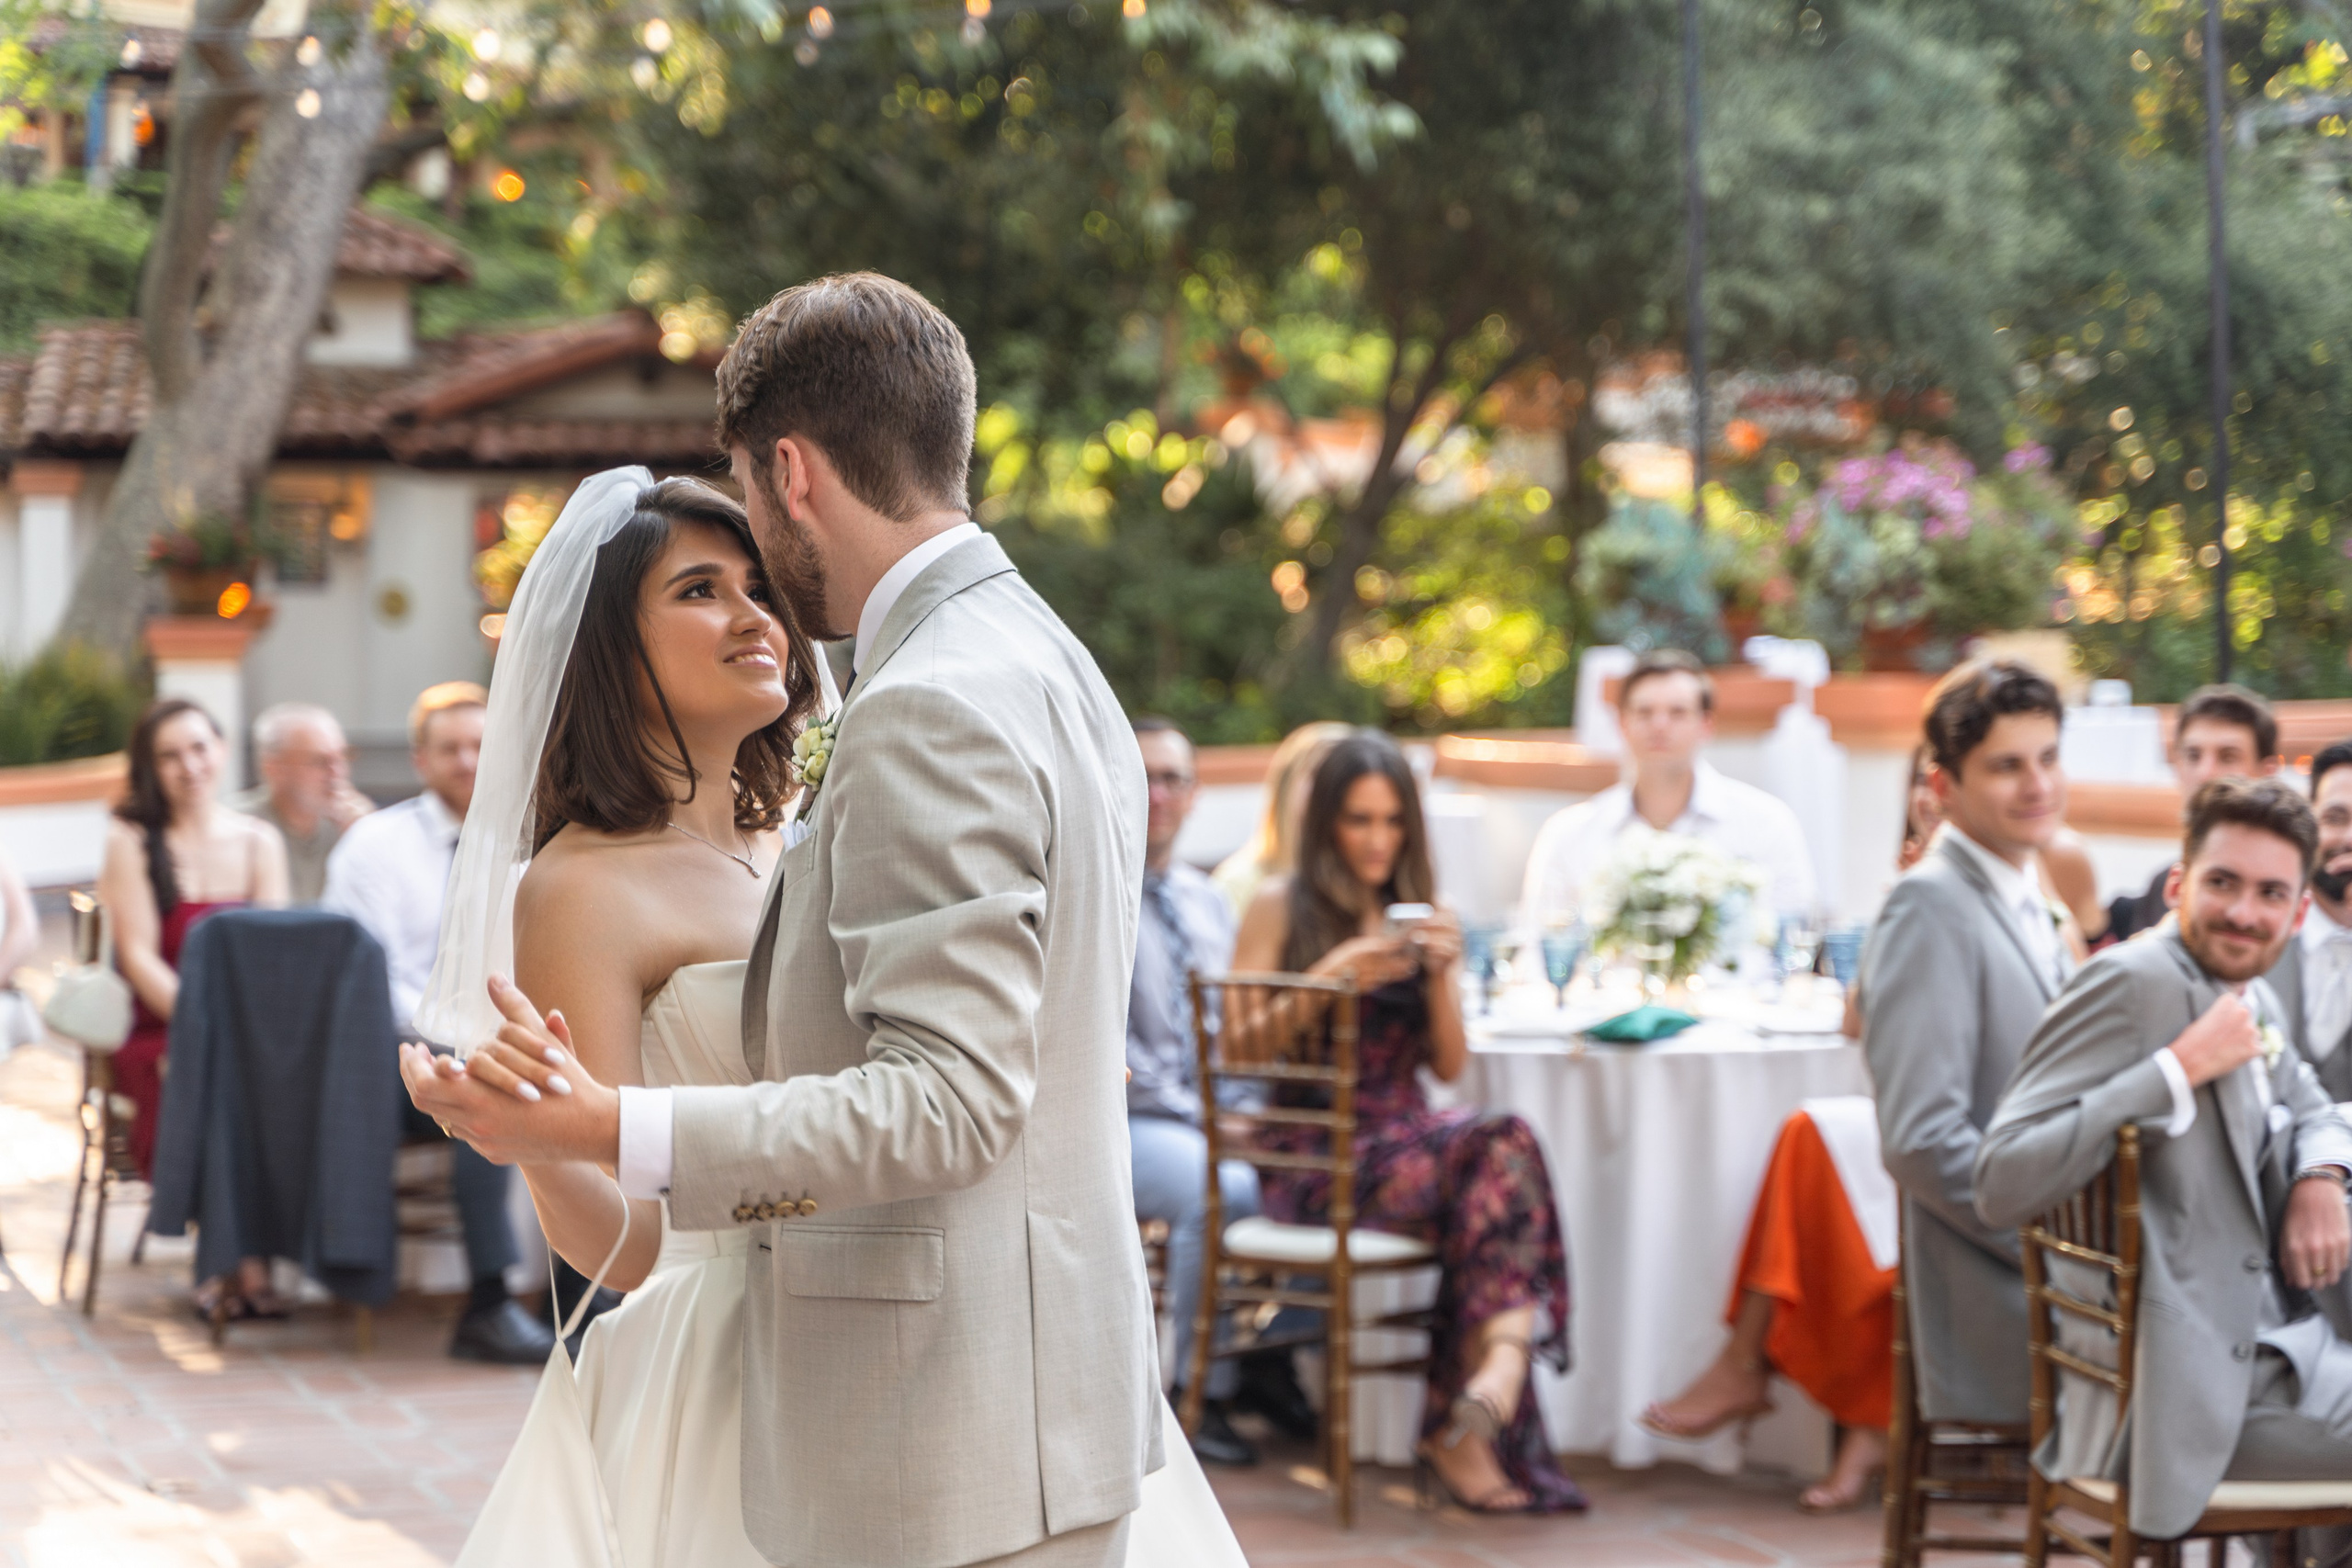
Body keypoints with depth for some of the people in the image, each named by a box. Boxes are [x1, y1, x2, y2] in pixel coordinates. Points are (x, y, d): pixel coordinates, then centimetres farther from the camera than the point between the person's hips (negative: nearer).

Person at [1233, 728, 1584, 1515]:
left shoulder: (1417, 914, 20)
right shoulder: (1280, 907, 7)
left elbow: (1450, 1066, 14)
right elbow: (1235, 1044, -2)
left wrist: (1442, 973, -2)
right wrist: (1330, 978, -11)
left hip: (1405, 1136, 4)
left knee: (1503, 1142, -31)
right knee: (1497, 1155, -31)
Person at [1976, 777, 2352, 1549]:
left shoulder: (2253, 997, 11)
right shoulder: (2134, 982, -14)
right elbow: (2001, 1185, -22)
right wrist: (2182, 1067, -23)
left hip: (2273, 1353, 9)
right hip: (2186, 1392, -9)